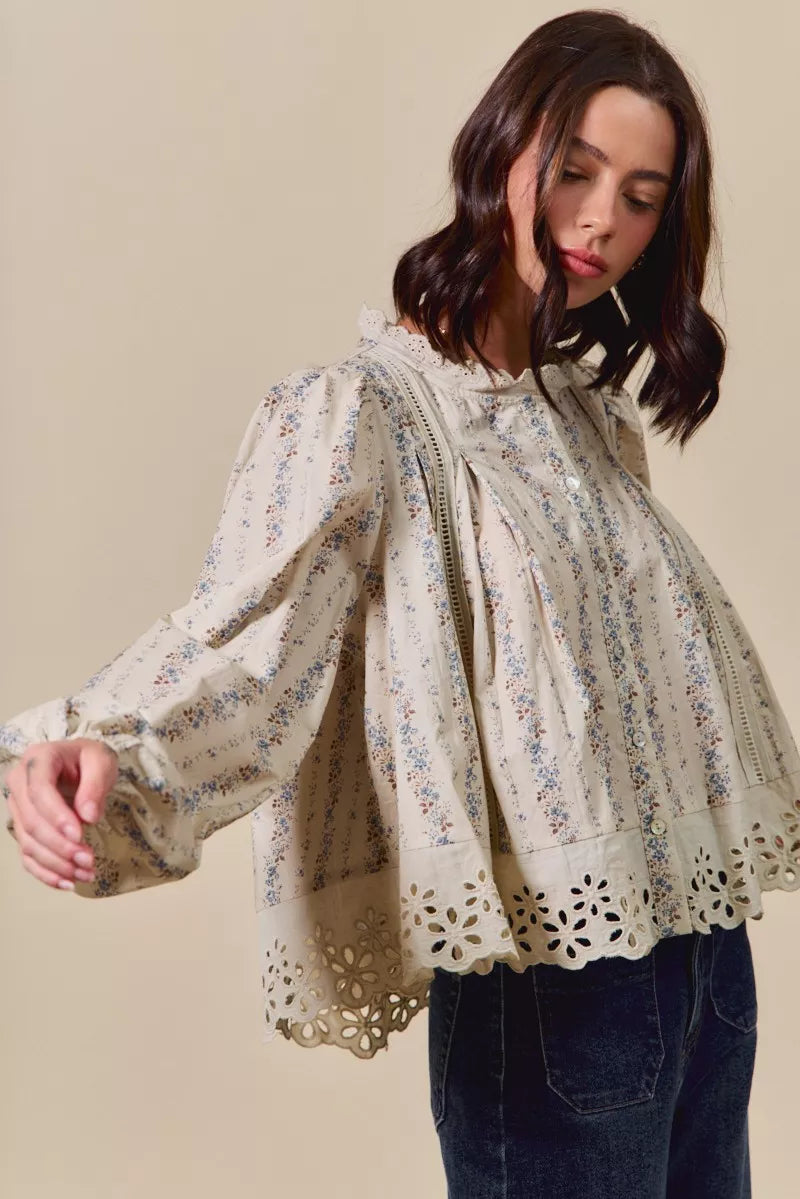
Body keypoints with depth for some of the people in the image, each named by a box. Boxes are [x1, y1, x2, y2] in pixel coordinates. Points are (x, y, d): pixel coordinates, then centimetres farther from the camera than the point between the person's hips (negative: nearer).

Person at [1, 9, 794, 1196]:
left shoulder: (594, 414, 12)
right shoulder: (355, 413, -11)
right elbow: (245, 635, -25)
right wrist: (100, 752, -43)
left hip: (705, 938, 7)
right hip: (549, 984, -7)